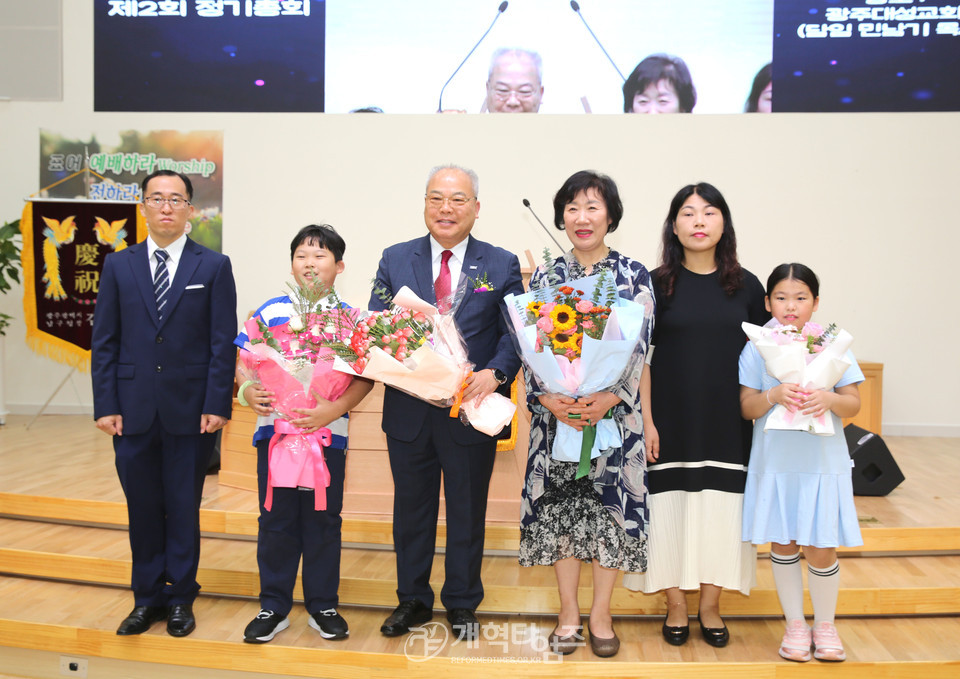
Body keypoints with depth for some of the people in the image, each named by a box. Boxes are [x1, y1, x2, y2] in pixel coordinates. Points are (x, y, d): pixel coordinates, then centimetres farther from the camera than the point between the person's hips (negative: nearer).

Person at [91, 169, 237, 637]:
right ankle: (147, 597, 26)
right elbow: (104, 341, 6)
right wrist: (105, 405, -1)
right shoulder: (118, 266, 8)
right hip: (133, 411, 2)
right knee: (142, 507, 10)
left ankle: (180, 598, 23)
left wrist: (217, 405, -9)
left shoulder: (214, 267, 2)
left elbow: (223, 343, -2)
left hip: (190, 411, -2)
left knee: (184, 507, 8)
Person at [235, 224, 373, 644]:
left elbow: (365, 376, -4)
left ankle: (322, 606, 24)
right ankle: (274, 608, 22)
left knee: (323, 520, 8)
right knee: (276, 519, 8)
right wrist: (247, 389, -12)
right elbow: (242, 359, 9)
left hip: (327, 432, -1)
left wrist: (334, 408, -19)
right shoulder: (271, 311, 6)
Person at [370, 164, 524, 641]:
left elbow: (514, 333, -3)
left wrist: (495, 373, -21)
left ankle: (462, 604, 31)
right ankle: (412, 600, 34)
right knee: (411, 508, 15)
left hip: (472, 409, -1)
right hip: (409, 409, 2)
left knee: (467, 511, 12)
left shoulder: (502, 265, 1)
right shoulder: (395, 260, 5)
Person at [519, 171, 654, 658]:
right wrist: (548, 398, -15)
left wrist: (610, 398, -17)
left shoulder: (634, 275, 2)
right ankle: (568, 613, 21)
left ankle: (600, 613, 20)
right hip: (556, 412, 1)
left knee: (609, 507, 3)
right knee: (561, 508, 6)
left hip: (615, 410, -1)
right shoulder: (544, 278, 6)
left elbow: (639, 347, -3)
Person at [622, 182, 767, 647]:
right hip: (672, 422, -1)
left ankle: (710, 607, 23)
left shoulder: (746, 286, 4)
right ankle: (676, 607, 20)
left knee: (720, 509, 7)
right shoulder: (656, 285, -1)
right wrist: (646, 420, -7)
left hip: (727, 424, 2)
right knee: (671, 507, 3)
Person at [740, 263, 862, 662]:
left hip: (823, 462, 0)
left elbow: (854, 405, 0)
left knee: (821, 549, 4)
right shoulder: (757, 348, 0)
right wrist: (773, 395, -21)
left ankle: (825, 625, 26)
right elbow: (746, 407, -2)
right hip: (774, 462, 0)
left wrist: (829, 400, -21)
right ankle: (795, 624, 26)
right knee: (783, 544, 9)